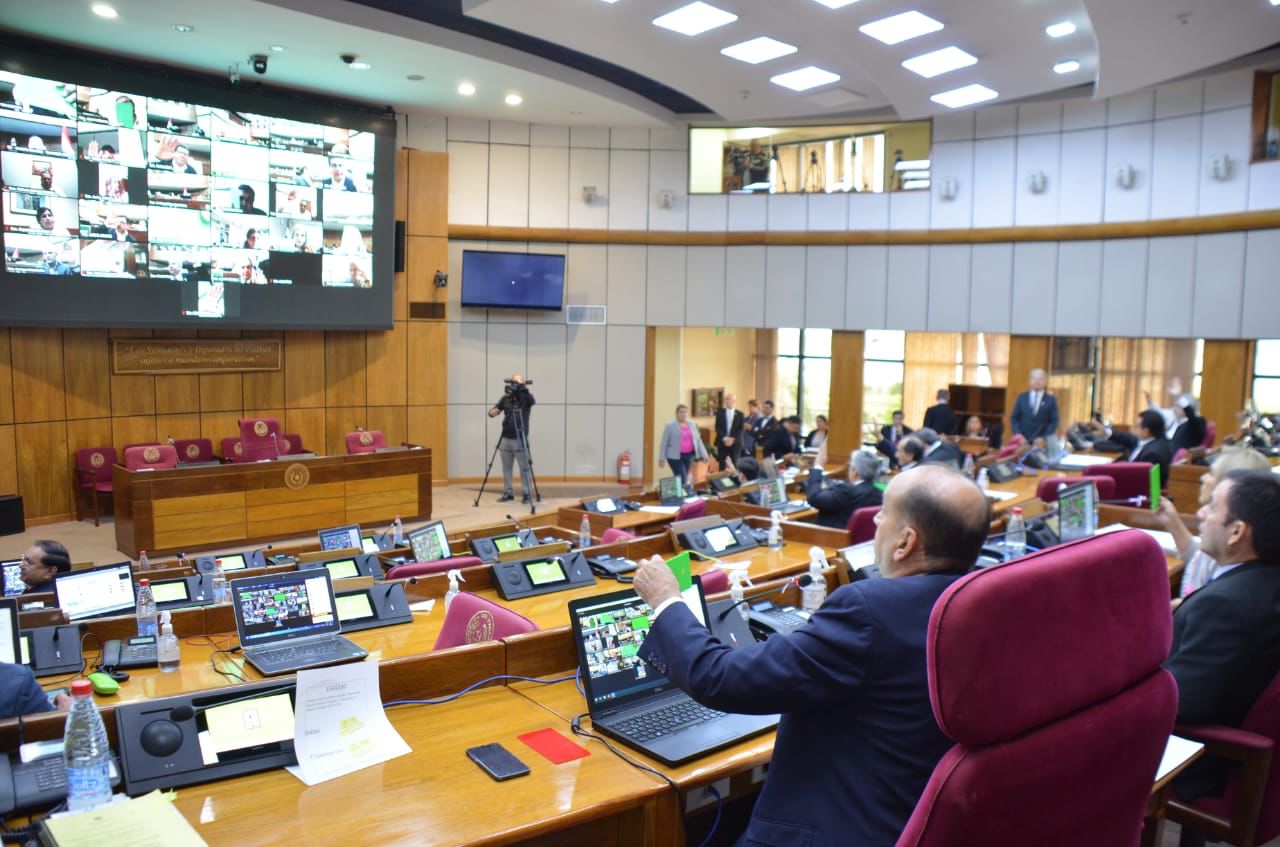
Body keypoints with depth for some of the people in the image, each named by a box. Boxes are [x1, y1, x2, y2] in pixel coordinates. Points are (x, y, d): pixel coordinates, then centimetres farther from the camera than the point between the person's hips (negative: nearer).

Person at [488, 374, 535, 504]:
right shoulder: (506, 398, 8)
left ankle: (527, 494, 3)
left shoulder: (526, 397, -1)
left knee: (524, 467, -2)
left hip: (520, 439, -4)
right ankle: (507, 493, 15)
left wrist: (523, 389, -39)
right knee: (506, 468, 7)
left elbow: (533, 401, -26)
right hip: (506, 438, 4)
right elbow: (491, 413, 7)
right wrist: (498, 408, -14)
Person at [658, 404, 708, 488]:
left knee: (684, 479, 9)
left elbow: (698, 440, 13)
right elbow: (664, 443, -4)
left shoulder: (692, 425, 11)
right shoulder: (670, 426, -4)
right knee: (682, 479, -11)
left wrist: (703, 455, 8)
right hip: (675, 457, -5)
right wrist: (662, 458, -7)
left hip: (689, 456, 6)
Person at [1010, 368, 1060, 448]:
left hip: (1041, 442, -1)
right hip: (1022, 441, 1)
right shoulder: (1021, 397, 11)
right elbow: (1014, 418, 9)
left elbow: (1054, 421, 3)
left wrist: (1044, 438, -10)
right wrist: (1017, 434, -6)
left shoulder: (1051, 400, 7)